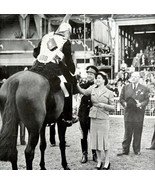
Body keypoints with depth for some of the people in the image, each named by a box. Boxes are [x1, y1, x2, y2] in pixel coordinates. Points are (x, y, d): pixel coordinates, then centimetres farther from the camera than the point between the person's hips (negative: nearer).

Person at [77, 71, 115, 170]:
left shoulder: (109, 93, 0)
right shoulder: (93, 88, 8)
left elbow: (113, 108, 1)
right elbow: (84, 92, -6)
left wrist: (104, 105, -15)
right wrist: (77, 84, -19)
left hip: (104, 118, -3)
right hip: (94, 118, 3)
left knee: (104, 140, 2)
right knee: (96, 140, 8)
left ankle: (107, 162, 15)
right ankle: (99, 161, 22)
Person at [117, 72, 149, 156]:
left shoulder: (144, 89, 7)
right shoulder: (125, 87, 10)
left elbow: (146, 100, 3)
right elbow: (121, 99, 7)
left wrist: (141, 104, -16)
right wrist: (125, 104, -12)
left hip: (139, 114, 0)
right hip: (128, 113, 0)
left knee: (138, 133, 6)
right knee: (127, 133, 2)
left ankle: (137, 150, 18)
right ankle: (125, 150, 9)